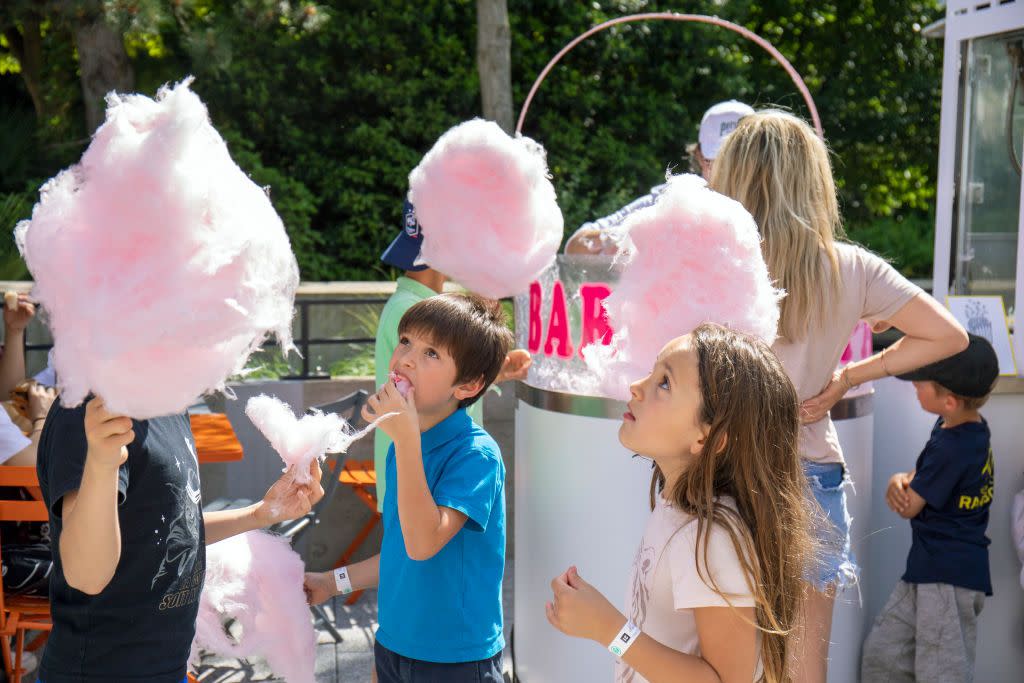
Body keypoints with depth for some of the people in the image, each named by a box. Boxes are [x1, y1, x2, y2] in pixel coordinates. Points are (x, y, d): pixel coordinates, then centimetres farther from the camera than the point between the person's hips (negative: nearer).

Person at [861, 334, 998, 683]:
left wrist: (900, 482, 5)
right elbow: (927, 478, 16)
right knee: (881, 654, 15)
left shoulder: (951, 447, -25)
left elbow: (910, 507, -16)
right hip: (928, 567, 10)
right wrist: (901, 481, -6)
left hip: (948, 577, -10)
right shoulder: (972, 428, 4)